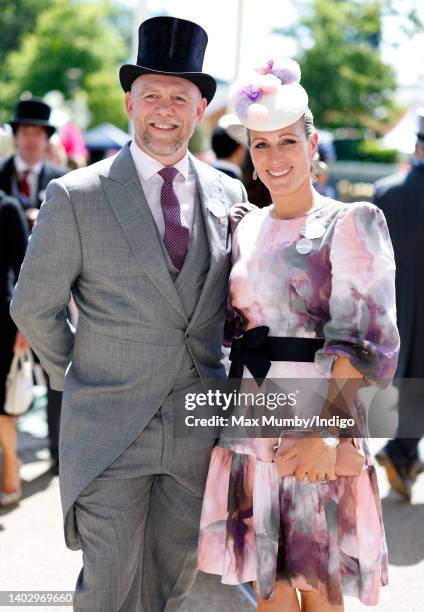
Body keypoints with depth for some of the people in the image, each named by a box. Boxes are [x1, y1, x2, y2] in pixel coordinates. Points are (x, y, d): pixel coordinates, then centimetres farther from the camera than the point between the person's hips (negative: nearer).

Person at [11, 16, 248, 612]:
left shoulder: (228, 195, 5)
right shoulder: (76, 196, -7)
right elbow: (33, 307, 0)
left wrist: (222, 388, 11)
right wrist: (76, 380, 7)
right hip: (110, 429, -3)